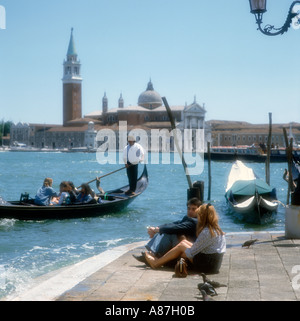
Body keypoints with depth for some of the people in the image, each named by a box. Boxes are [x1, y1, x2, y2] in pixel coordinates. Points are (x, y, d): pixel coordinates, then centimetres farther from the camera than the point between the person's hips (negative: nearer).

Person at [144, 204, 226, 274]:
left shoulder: (206, 232, -21)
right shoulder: (218, 229, 8)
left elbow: (191, 253, -16)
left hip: (208, 265, -9)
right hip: (216, 263, 9)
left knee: (181, 246, 3)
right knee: (184, 241, 13)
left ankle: (156, 262, 16)